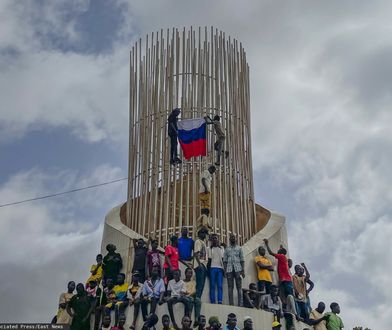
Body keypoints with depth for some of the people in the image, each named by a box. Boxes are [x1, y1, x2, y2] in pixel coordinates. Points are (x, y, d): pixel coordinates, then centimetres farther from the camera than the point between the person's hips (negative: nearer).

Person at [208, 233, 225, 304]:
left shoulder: (221, 248, 15)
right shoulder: (209, 249, 10)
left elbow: (223, 259, 11)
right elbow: (209, 260, 7)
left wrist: (223, 269, 4)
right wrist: (208, 269, -1)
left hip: (220, 268, 1)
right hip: (212, 268, -1)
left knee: (220, 286, -7)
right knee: (212, 286, -5)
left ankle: (220, 301, -10)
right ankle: (212, 301, -7)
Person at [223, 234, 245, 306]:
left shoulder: (239, 248, 14)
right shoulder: (227, 249, 16)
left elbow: (242, 260, 8)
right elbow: (225, 260, 11)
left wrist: (243, 270, -2)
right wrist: (225, 270, -1)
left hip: (238, 269, -1)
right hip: (229, 269, 1)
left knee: (239, 287, -5)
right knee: (230, 287, -2)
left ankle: (240, 304, -8)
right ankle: (231, 303, -3)